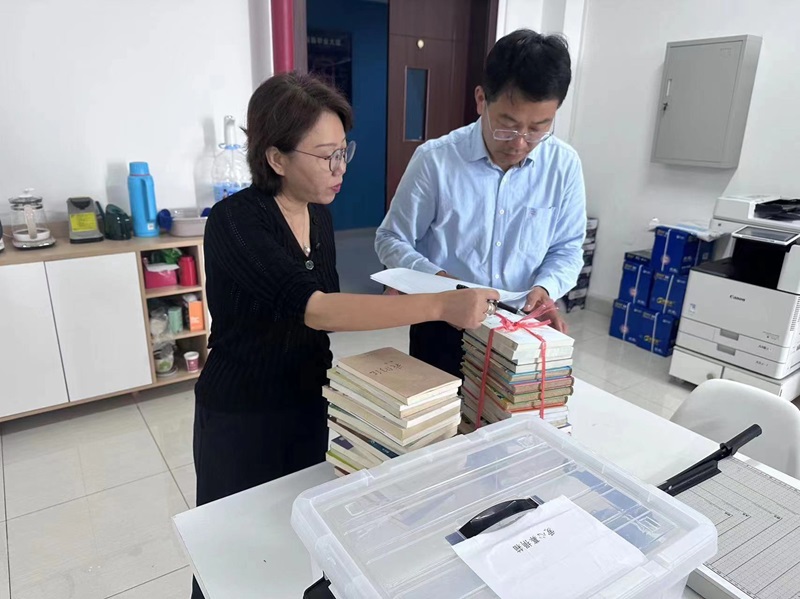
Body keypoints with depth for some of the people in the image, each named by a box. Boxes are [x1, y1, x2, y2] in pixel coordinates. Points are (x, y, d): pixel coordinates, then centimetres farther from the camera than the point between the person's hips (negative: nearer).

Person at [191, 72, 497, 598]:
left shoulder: (319, 215, -1)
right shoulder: (235, 223, -24)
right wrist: (439, 305, -41)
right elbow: (313, 308, -37)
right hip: (241, 418, -6)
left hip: (309, 403, 6)